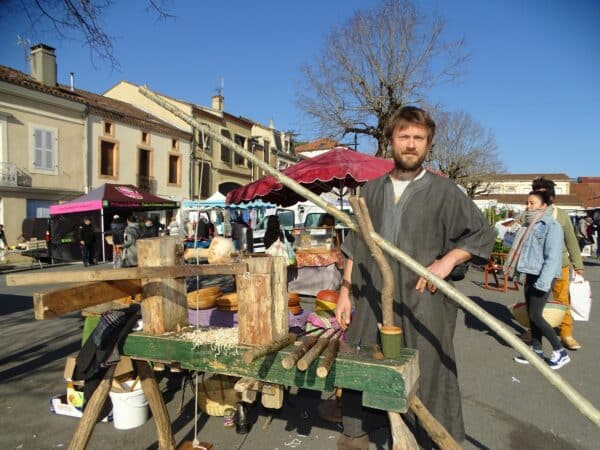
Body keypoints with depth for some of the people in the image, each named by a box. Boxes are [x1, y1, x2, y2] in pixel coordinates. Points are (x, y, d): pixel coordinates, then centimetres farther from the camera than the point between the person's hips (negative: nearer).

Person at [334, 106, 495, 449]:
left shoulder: (444, 191, -1)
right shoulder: (372, 191, 9)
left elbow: (483, 234, 4)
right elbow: (355, 249, 11)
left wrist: (448, 260, -12)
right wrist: (345, 292, 7)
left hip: (423, 302, -3)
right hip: (372, 302, 4)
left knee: (424, 376, 4)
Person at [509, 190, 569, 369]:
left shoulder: (551, 226, -13)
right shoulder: (530, 225, 13)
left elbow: (553, 257, -19)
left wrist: (543, 282, -23)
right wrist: (518, 271, 18)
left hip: (542, 277, -8)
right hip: (530, 275, 8)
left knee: (535, 315, -6)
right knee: (531, 315, 11)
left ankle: (560, 351, 9)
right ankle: (537, 351, 21)